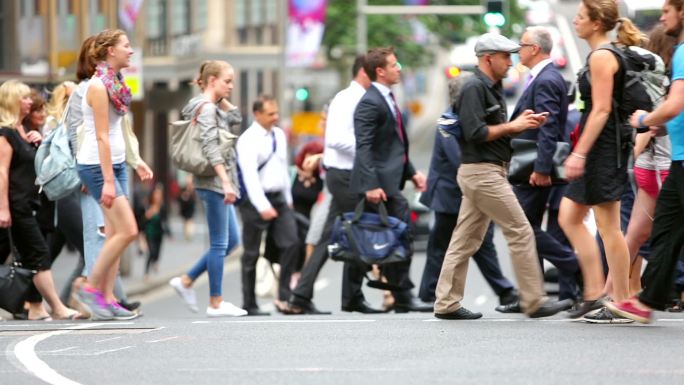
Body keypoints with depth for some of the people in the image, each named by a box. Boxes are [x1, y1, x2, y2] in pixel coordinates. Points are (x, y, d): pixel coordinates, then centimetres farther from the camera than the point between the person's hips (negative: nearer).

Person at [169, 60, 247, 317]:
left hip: (216, 183, 10)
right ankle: (216, 303, -1)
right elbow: (211, 148, -21)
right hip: (212, 182, -10)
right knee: (219, 244, -5)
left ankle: (186, 281, 16)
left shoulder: (214, 107, 15)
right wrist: (226, 182, -27)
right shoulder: (206, 108, -13)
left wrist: (221, 98, 11)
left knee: (226, 242, 13)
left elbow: (236, 116, 23)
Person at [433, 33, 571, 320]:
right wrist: (512, 127, -14)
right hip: (482, 171, -10)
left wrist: (523, 123, 5)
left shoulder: (491, 89, 18)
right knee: (521, 232, -7)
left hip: (486, 172, 10)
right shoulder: (474, 88, -14)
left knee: (466, 240, 9)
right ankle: (534, 301, -3)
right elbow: (474, 132, -22)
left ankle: (447, 303, 9)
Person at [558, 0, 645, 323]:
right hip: (599, 150, 11)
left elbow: (601, 109, -20)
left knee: (608, 227, -5)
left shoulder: (601, 57, -14)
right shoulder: (608, 55, 16)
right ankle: (594, 295, 13)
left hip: (603, 148, -11)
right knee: (569, 218, 13)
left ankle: (621, 304, -1)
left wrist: (580, 153, -22)